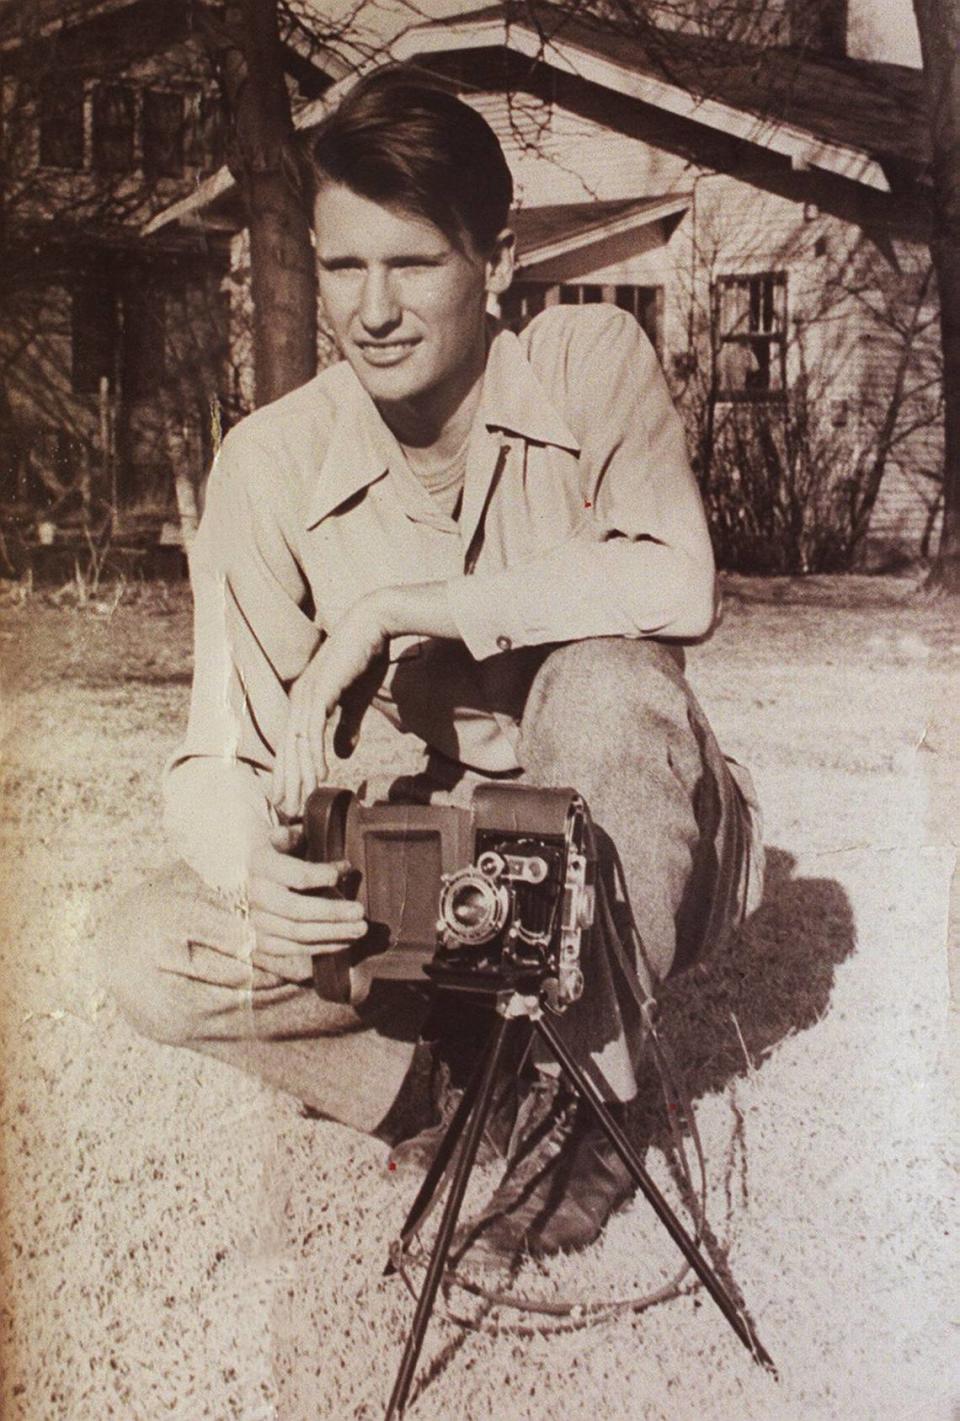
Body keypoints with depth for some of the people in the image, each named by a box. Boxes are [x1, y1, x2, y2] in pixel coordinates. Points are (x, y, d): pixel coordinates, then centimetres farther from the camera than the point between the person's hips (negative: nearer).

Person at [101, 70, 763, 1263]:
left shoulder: (592, 363, -13)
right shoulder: (271, 464, -10)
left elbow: (677, 585, -30)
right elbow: (219, 761, -11)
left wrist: (395, 607, -31)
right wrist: (251, 865, -35)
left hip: (632, 860, -1)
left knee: (608, 681, -34)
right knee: (154, 959, -20)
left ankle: (587, 1086, -12)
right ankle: (466, 1083, 1)